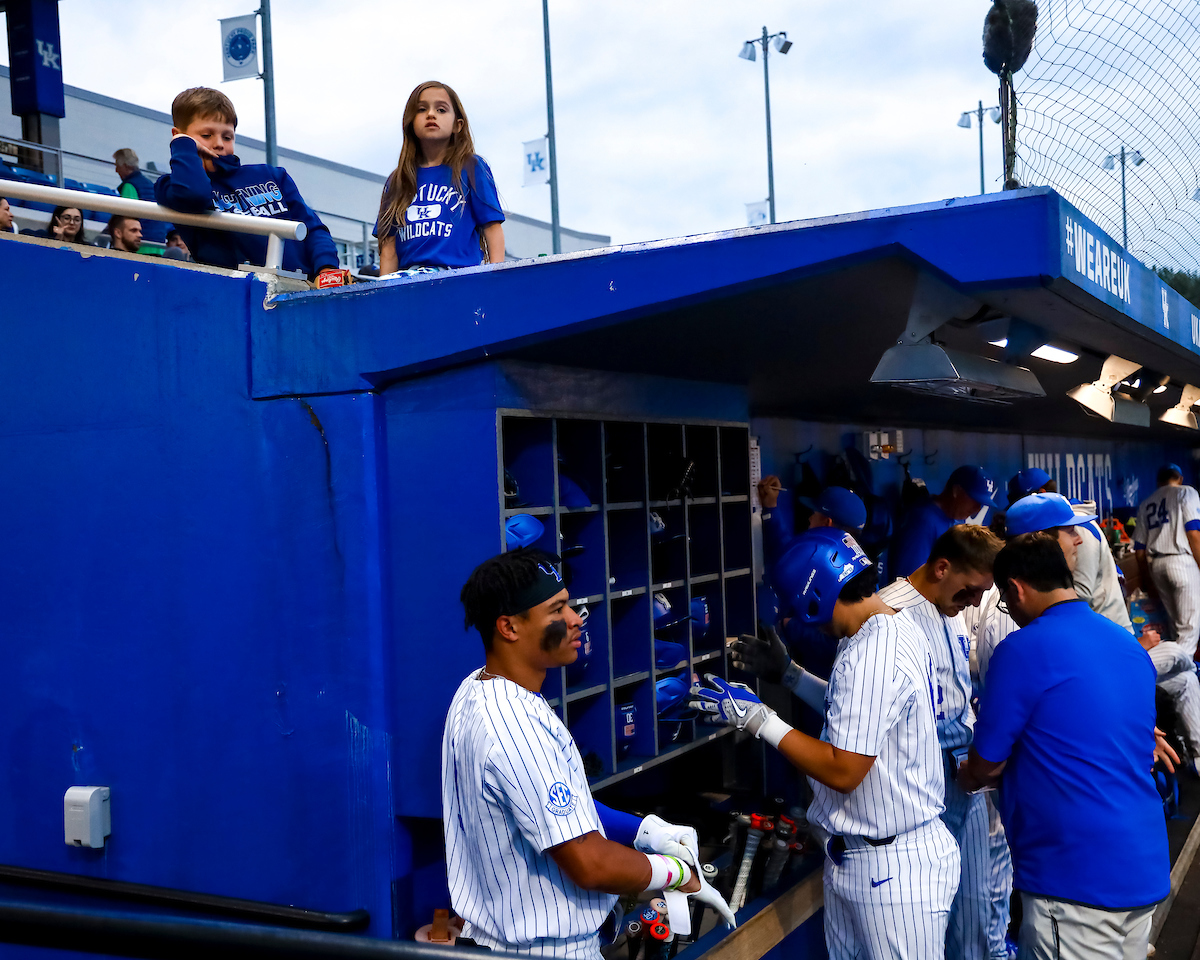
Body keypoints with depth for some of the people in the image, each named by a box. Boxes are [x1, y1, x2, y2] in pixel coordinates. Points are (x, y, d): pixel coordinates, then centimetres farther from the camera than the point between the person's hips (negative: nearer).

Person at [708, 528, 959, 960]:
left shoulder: (871, 657, -26)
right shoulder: (894, 628, 6)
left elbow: (843, 770, -24)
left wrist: (758, 719, -19)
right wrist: (787, 673, 20)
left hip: (895, 867, -10)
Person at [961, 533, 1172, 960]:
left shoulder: (1023, 649, -14)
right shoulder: (1130, 645, 10)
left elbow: (986, 766, -7)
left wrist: (963, 777, 17)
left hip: (1078, 878, -8)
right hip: (1146, 868, 8)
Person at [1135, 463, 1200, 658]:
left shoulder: (1145, 504, 19)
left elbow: (1139, 550, 16)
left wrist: (1147, 582, 22)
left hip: (1155, 565, 6)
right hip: (1181, 560, -6)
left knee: (1176, 624, 16)